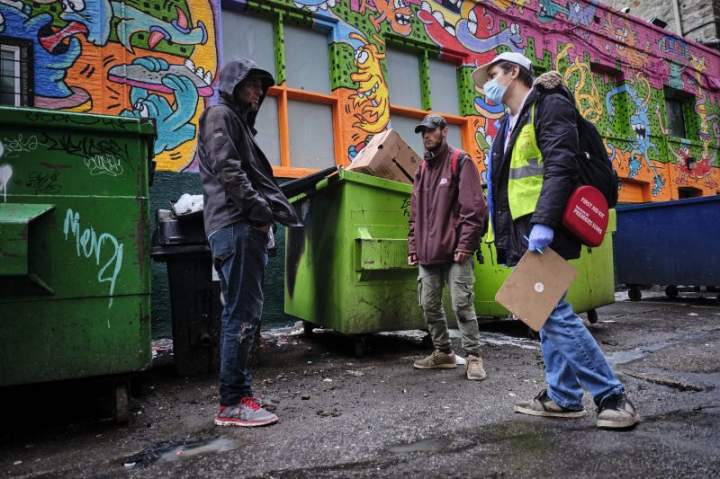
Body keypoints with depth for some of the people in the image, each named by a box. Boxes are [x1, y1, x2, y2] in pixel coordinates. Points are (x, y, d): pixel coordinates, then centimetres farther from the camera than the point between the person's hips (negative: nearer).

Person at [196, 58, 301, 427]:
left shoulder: (240, 122, 29)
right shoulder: (220, 115, 1)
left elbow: (258, 177, 23)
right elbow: (227, 170, -15)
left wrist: (279, 208, 10)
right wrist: (260, 207, -15)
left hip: (247, 228, 10)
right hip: (235, 227, -10)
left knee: (241, 313, 10)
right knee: (243, 313, -10)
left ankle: (237, 394, 18)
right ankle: (233, 403, -3)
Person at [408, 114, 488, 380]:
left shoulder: (460, 162, -2)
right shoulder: (423, 168, 19)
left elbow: (474, 208, -10)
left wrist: (465, 244, -16)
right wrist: (413, 247, 14)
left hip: (455, 251, -7)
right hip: (427, 253, 7)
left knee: (462, 305, -5)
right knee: (429, 306, 10)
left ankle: (473, 357, 8)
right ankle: (443, 353, 25)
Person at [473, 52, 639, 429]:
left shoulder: (549, 104, -3)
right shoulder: (509, 125, 23)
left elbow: (560, 167, -17)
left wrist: (543, 223, -26)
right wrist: (506, 238, 16)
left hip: (543, 231, -9)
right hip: (522, 233, 9)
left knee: (555, 315, -11)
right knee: (545, 316, 10)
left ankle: (612, 396, 2)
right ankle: (563, 397, 18)